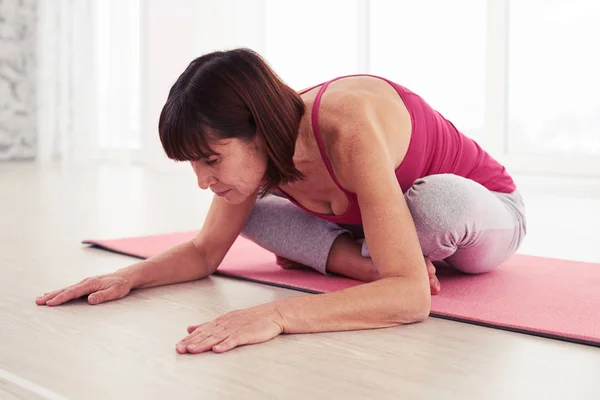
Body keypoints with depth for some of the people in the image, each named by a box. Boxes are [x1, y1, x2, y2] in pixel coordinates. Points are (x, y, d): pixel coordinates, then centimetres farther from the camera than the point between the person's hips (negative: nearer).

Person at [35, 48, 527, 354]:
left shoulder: (349, 131, -41)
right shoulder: (261, 149, -18)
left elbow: (412, 296, -47)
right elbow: (205, 251, -5)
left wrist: (277, 315, -57)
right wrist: (128, 277, -22)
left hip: (482, 210, -5)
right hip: (377, 219, 6)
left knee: (438, 202, -42)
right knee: (245, 207, -7)